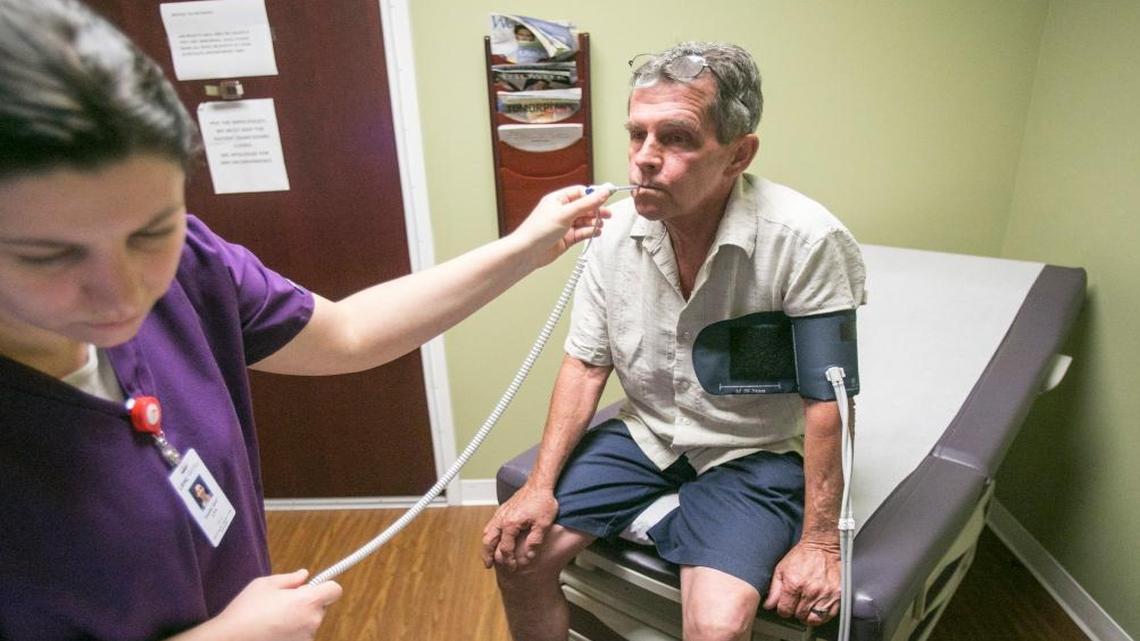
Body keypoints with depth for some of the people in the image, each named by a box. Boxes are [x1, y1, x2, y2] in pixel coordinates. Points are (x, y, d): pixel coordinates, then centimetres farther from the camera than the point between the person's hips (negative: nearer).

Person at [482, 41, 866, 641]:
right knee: (516, 550, -3)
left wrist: (818, 542, -13)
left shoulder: (807, 242, -24)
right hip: (644, 434, 4)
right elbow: (585, 363, -2)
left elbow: (828, 400, -17)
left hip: (752, 453, -3)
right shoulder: (616, 228, -10)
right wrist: (541, 484, -7)